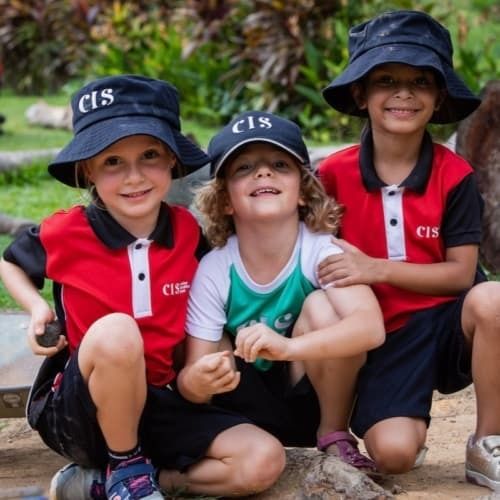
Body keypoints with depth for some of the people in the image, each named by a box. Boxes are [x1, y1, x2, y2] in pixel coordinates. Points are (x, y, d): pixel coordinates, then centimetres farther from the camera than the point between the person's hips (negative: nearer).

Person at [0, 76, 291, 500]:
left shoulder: (188, 231, -3)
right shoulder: (66, 233, -11)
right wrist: (37, 308, -8)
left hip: (159, 402, 4)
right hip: (77, 410, -4)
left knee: (264, 461, -16)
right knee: (116, 331, -36)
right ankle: (126, 466, -10)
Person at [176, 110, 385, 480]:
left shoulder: (322, 250, -20)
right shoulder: (214, 270, -16)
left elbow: (371, 326, -37)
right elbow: (191, 373, -17)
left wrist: (288, 347, -53)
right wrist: (196, 382, -43)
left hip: (314, 402, -2)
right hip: (252, 409, 2)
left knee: (321, 307, -26)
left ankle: (335, 436, -9)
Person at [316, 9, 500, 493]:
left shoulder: (454, 176, -5)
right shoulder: (334, 174, -4)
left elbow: (461, 273, -9)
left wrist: (375, 269, -20)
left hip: (448, 323, 0)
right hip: (383, 334, 0)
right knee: (393, 453, -25)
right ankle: (374, 433, 17)